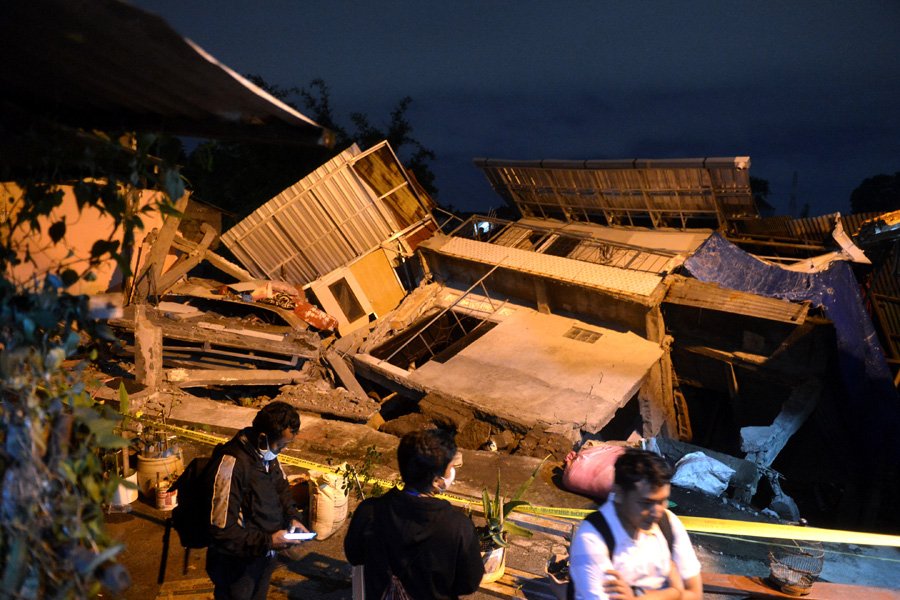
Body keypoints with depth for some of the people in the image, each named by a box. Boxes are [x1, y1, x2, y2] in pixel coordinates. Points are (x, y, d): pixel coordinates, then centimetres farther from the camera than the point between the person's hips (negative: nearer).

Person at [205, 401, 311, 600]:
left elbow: (281, 487, 16)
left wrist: (292, 517, -1)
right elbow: (222, 529, -29)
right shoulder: (232, 464, -30)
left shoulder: (267, 454, -4)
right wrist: (267, 542, -28)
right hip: (237, 565, -7)